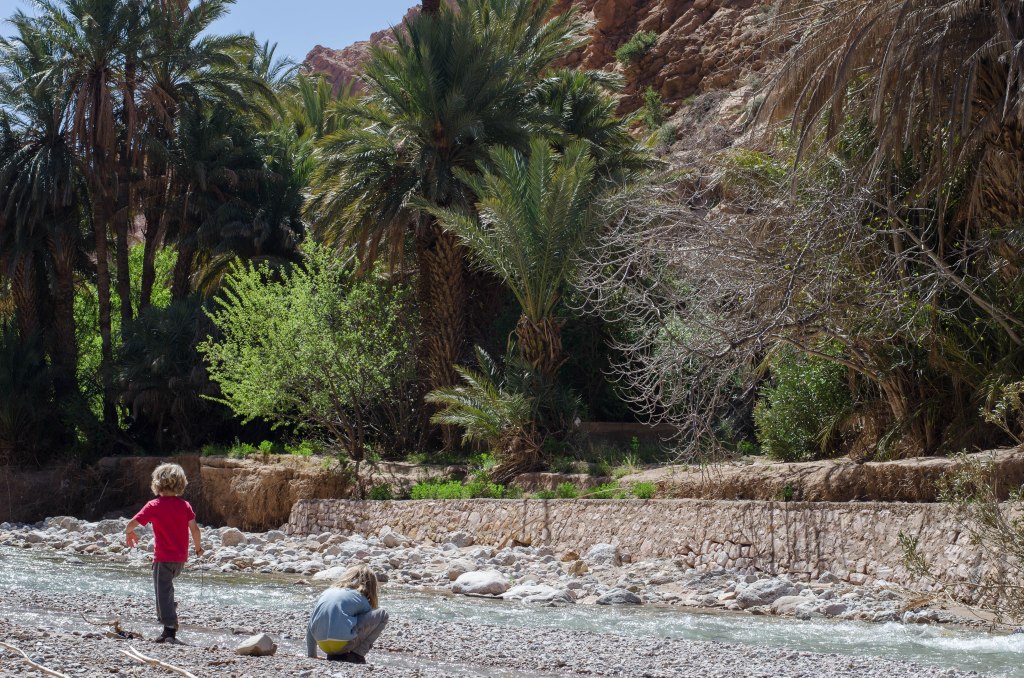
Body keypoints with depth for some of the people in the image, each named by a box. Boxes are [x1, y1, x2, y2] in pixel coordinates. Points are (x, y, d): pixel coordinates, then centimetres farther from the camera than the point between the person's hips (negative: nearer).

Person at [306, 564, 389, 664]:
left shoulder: (326, 593, 22)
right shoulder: (361, 599, 9)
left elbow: (310, 628, 24)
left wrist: (311, 656, 35)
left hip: (323, 646, 6)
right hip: (343, 644, -6)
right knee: (382, 615, 8)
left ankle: (335, 655, 14)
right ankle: (356, 655, 4)